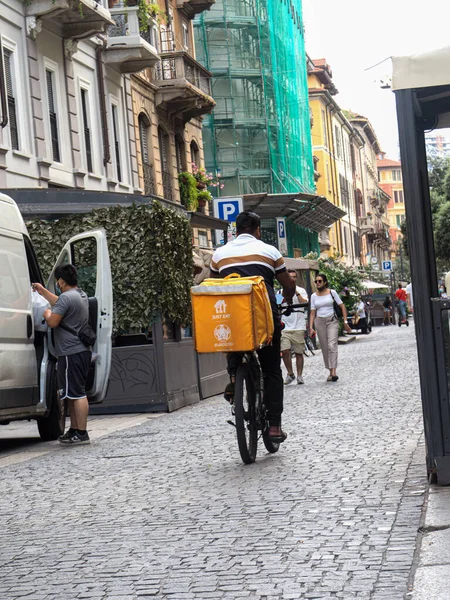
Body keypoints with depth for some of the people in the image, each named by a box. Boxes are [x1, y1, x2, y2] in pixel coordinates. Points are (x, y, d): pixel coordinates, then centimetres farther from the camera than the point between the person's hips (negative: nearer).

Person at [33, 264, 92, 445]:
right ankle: (74, 430, 22)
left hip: (71, 353, -10)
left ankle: (82, 434, -8)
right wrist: (43, 291, 39)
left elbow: (53, 322, -18)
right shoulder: (81, 295, 16)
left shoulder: (66, 297, -16)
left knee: (76, 393, -8)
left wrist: (47, 314, 3)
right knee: (75, 393, 16)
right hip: (82, 351, 10)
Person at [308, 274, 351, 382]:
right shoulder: (314, 296, 9)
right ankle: (330, 371, 12)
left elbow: (342, 307, 2)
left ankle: (333, 372, -24)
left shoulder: (332, 292, 2)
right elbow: (312, 312, 7)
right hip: (319, 322, 3)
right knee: (324, 348, 4)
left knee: (332, 345, -17)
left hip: (332, 321, -3)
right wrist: (311, 327, -2)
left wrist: (345, 322, -4)